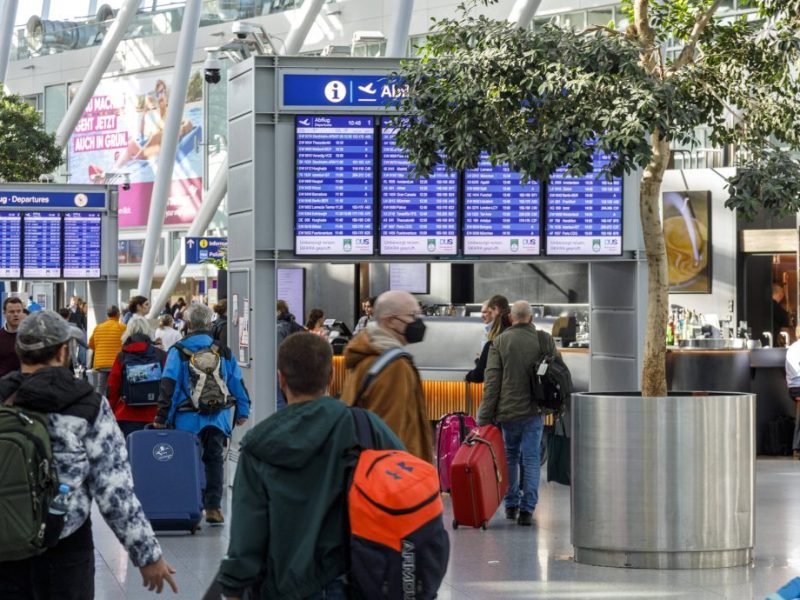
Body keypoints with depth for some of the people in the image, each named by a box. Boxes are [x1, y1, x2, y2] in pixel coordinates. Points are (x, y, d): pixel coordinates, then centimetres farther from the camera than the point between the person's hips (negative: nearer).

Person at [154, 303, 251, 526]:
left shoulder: (178, 351, -5)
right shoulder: (224, 351, 7)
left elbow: (169, 386, -10)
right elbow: (237, 383, 11)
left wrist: (162, 417, -8)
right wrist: (242, 411, 21)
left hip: (188, 418, -2)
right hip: (218, 417, 3)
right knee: (214, 460, 10)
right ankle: (213, 507, 6)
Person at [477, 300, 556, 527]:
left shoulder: (499, 342, -4)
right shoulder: (545, 341, -2)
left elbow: (492, 381, -6)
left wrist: (485, 416, -4)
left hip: (507, 412, 0)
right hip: (534, 412, 0)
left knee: (509, 457, 16)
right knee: (531, 459, 3)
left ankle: (511, 505, 22)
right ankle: (527, 509, -2)